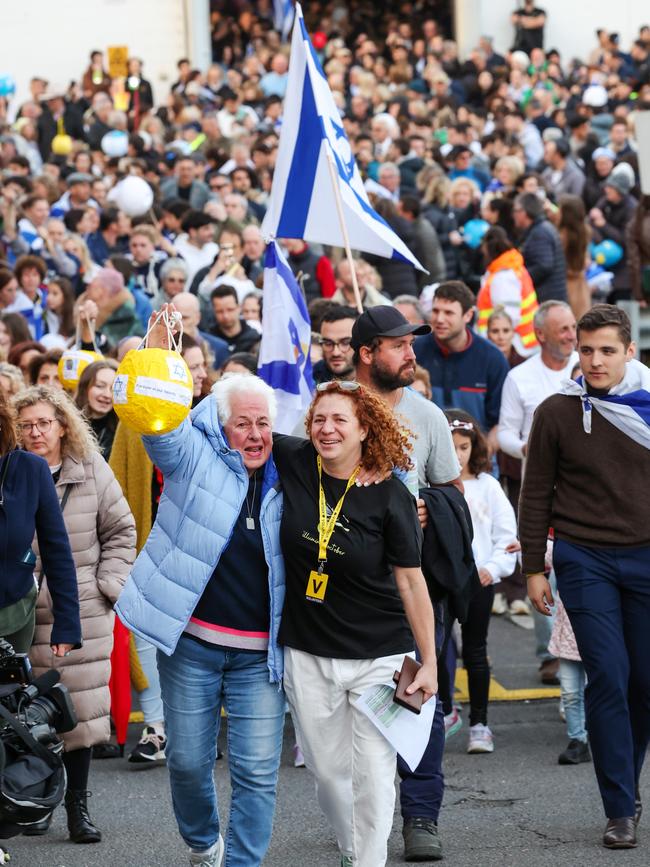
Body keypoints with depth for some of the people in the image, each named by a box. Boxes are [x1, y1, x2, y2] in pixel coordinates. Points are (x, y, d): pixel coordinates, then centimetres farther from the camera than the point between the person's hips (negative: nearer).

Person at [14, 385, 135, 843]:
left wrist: (109, 584, 0)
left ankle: (78, 806, 11)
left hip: (82, 612, 0)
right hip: (21, 614, 0)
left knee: (81, 708, 1)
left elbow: (121, 531, 8)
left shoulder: (92, 471, 2)